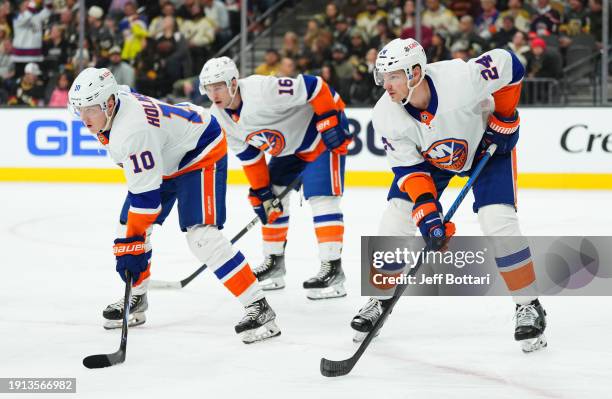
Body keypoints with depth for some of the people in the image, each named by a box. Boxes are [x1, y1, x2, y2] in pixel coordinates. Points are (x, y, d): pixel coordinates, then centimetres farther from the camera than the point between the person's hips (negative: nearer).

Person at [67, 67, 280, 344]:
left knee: (201, 235, -24)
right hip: (164, 159, 10)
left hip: (201, 152, -10)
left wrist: (132, 248, -30)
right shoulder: (115, 100, -10)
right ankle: (135, 297, 27)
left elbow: (145, 196, -34)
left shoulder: (133, 131, -36)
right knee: (128, 226, 7)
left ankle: (259, 308, -24)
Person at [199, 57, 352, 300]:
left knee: (321, 198, -18)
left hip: (321, 133, -9)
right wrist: (260, 193, 1)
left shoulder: (263, 90, -34)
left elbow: (314, 86, -32)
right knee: (272, 196, 10)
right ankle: (274, 264, 24)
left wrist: (330, 122, -31)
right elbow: (249, 156, 3)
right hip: (288, 146, 9)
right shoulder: (220, 118, -6)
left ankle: (332, 270, -19)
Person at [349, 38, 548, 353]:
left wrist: (504, 118, -17)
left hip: (487, 142, -3)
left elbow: (508, 63, -23)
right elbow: (409, 168, -20)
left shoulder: (461, 78, -39)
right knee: (396, 218, -7)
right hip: (429, 156, 3)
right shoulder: (386, 117, -26)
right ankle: (379, 300, 14)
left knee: (498, 221, -19)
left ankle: (529, 307, -4)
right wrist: (427, 214, -31)